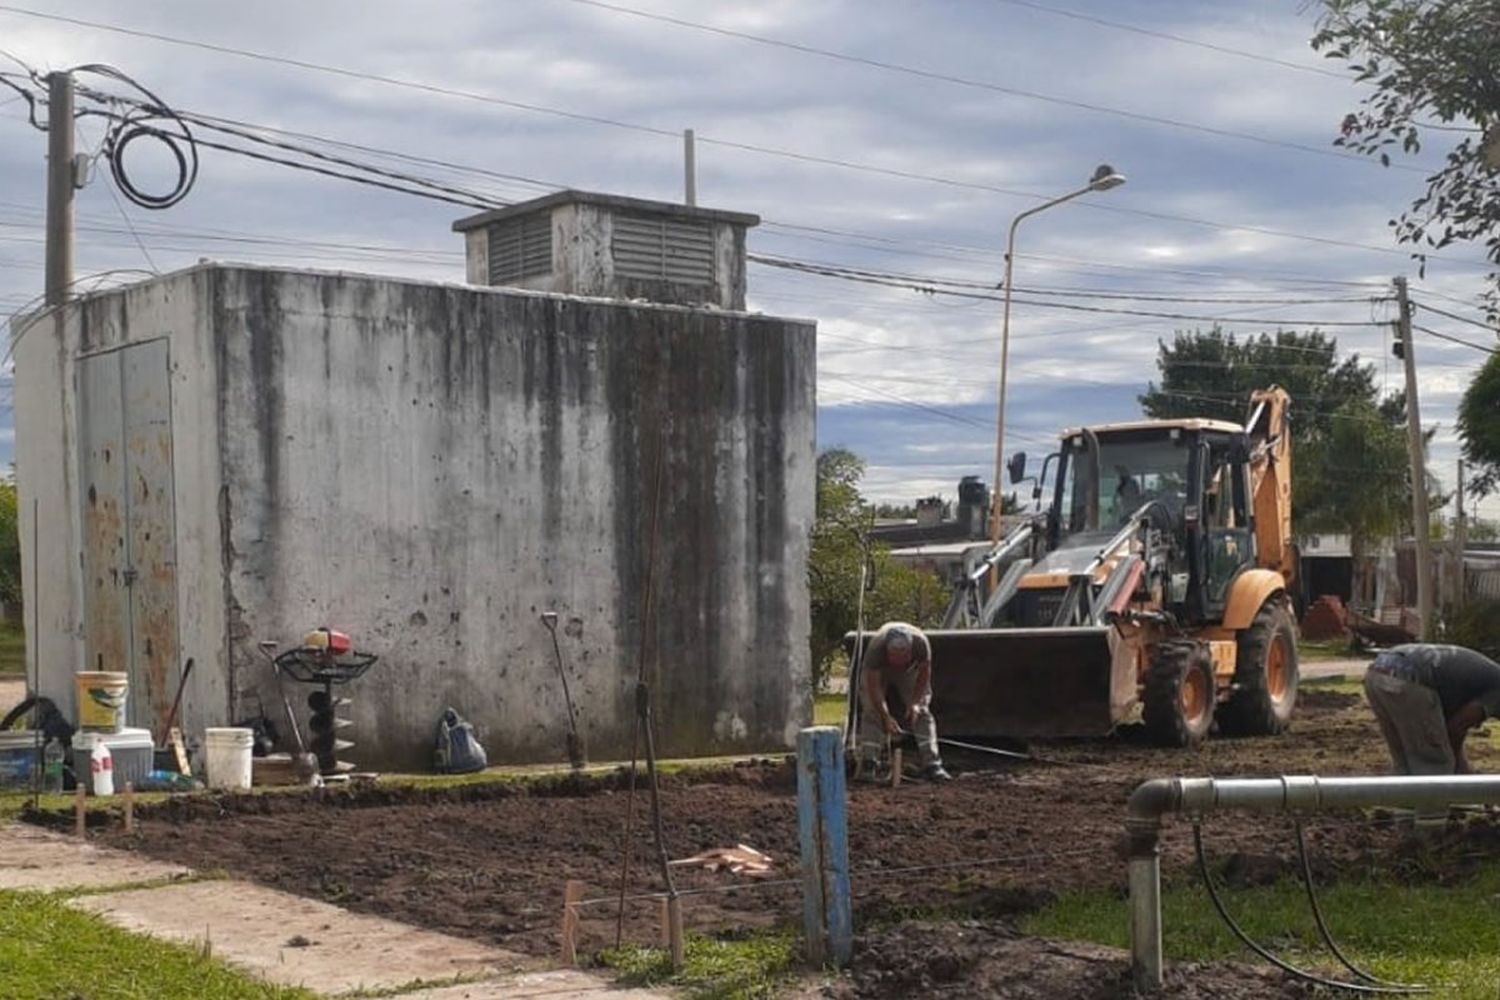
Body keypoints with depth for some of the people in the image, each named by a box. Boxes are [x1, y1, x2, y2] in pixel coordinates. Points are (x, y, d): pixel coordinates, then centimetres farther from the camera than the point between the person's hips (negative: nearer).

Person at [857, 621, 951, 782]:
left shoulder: (921, 643, -37)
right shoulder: (876, 648, -43)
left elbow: (924, 673, -18)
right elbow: (873, 686, -36)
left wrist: (915, 703, -25)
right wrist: (886, 717, -43)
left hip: (909, 671, 1)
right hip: (878, 671, -1)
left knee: (922, 712, -11)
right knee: (871, 712, -17)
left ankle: (932, 765, -12)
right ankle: (869, 766, -13)